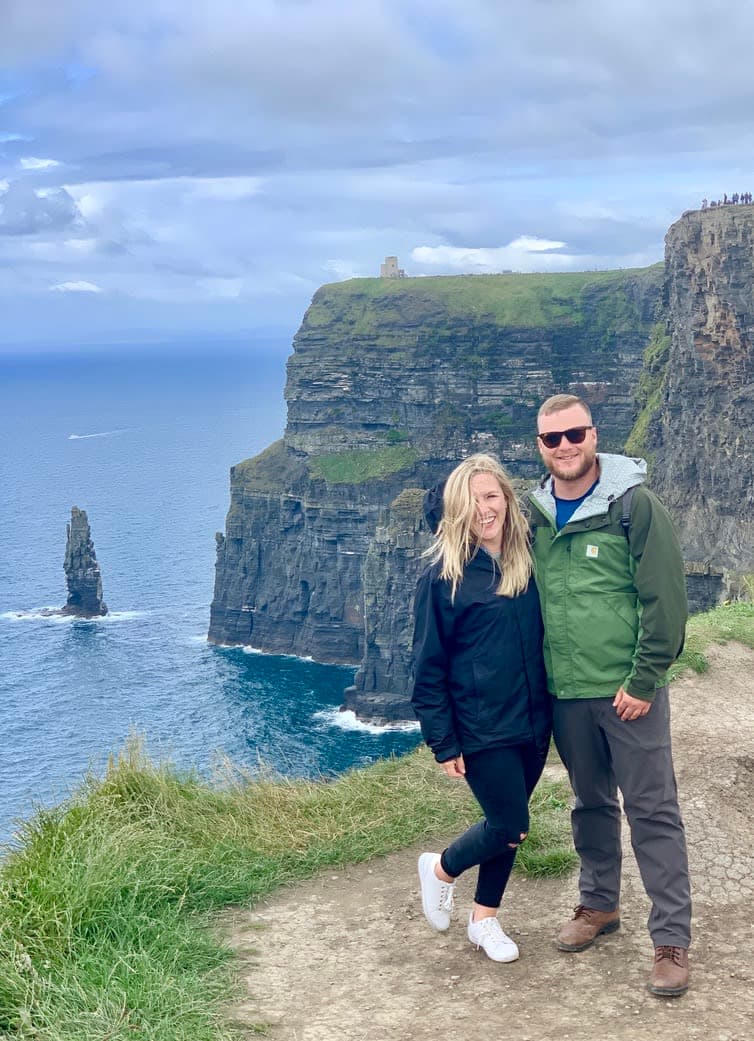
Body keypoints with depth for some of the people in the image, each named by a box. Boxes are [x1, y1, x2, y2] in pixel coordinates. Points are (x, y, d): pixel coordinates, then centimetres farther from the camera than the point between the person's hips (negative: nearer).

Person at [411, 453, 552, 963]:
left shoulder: (529, 560, 2)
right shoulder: (444, 575, -12)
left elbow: (545, 636, 11)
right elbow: (429, 666, -8)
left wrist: (553, 708, 5)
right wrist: (444, 743, -9)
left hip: (533, 721, 5)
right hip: (481, 726, -5)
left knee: (504, 824, 14)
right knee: (511, 828, -2)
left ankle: (485, 920, 32)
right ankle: (441, 869, 26)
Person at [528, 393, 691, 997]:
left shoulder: (635, 506, -10)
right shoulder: (534, 515, 6)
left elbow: (665, 601, -12)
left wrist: (642, 681, -14)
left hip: (630, 692, -5)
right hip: (566, 695, 5)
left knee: (652, 811, 0)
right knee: (591, 803, 18)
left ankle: (672, 939, 7)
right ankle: (599, 905, 35)